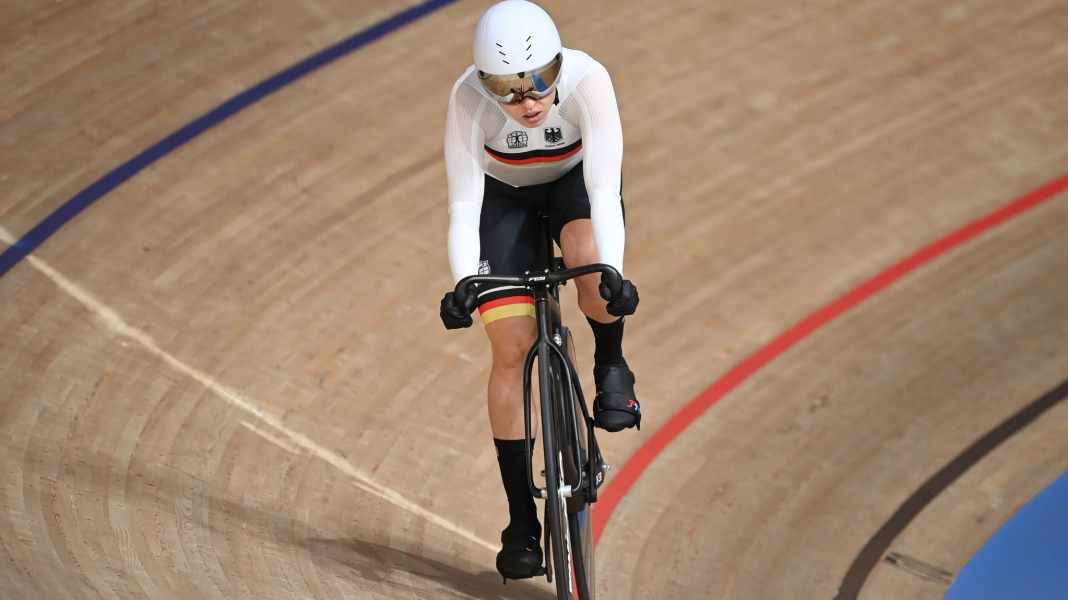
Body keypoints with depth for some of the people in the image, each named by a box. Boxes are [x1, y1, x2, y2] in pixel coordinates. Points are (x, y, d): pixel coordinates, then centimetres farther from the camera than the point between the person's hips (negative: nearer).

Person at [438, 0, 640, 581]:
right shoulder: (468, 97, -33)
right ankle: (522, 521, -2)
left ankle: (611, 369, -6)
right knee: (511, 348, -10)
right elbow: (463, 206, -30)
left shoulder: (586, 80, -36)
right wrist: (464, 285, -44)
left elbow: (605, 189, -37)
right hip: (505, 195, 1)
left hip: (577, 180, -1)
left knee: (589, 253, -37)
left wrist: (611, 273, -50)